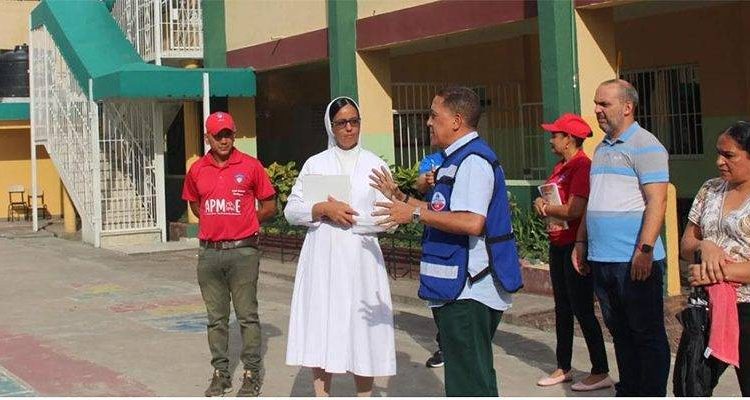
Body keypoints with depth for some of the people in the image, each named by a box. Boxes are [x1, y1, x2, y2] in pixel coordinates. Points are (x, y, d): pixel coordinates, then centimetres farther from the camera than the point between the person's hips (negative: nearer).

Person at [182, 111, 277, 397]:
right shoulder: (197, 170, 7)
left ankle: (252, 373, 9)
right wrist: (215, 223, 12)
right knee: (216, 317, 10)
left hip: (243, 251, -3)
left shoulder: (250, 166, -2)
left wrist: (243, 223, 5)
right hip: (209, 253, 3)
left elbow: (269, 206, 6)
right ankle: (220, 372, 20)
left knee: (247, 315, 1)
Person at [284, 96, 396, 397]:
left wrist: (349, 218, -9)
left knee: (362, 335, 2)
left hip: (360, 261, -1)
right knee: (319, 337, 2)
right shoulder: (314, 164, 9)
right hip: (321, 260, 1)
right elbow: (291, 211, 4)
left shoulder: (375, 165, 5)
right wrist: (323, 209, -11)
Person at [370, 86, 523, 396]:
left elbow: (471, 222, -28)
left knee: (469, 382, -3)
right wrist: (400, 198, 18)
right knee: (474, 377, 20)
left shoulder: (472, 161, -17)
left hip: (468, 291, -11)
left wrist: (416, 213, -21)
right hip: (461, 288, 11)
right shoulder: (457, 159, 16)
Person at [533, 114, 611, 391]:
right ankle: (563, 368, 26)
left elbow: (574, 210, -23)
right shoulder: (560, 167, 13)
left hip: (575, 246, -10)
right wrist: (542, 203, -4)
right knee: (562, 308, 16)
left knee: (582, 310, -5)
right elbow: (551, 198, 19)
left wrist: (544, 208, -7)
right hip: (558, 244, 10)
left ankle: (600, 373, 5)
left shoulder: (583, 166, -16)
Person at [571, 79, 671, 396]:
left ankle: (653, 394, 11)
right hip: (601, 260, 8)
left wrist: (644, 250, -23)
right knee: (619, 332, 15)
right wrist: (581, 242, 19)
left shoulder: (644, 145, -9)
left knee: (647, 334, 2)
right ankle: (628, 391, 25)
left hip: (635, 261, -8)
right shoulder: (602, 148, 17)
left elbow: (657, 201, -17)